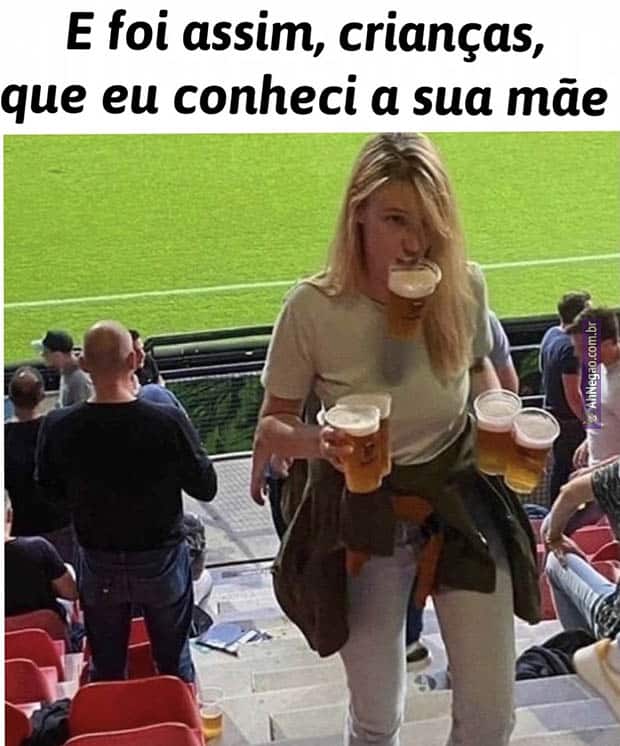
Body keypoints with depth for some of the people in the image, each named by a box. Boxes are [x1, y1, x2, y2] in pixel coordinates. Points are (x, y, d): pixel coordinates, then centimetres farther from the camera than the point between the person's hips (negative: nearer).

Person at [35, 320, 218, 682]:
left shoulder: (58, 428, -17)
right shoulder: (168, 422, -24)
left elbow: (53, 491, 0)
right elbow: (206, 488, -11)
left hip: (98, 566, 2)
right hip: (162, 561, -1)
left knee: (107, 669, 19)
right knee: (174, 662, 18)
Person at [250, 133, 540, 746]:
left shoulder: (465, 287, -12)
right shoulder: (313, 308, -20)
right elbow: (272, 425, -8)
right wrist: (317, 441, -31)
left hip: (460, 505, 2)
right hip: (364, 521, -2)